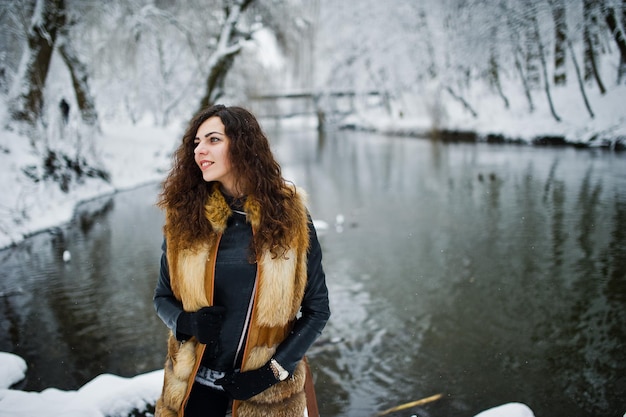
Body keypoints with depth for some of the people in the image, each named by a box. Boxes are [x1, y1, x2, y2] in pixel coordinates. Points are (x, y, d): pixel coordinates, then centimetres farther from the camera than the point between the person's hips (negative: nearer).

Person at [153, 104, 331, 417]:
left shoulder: (289, 214, -10)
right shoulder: (185, 215, -6)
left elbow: (317, 309, -4)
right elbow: (163, 297, 5)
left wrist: (275, 369, -12)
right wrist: (185, 323, -15)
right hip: (195, 385, 2)